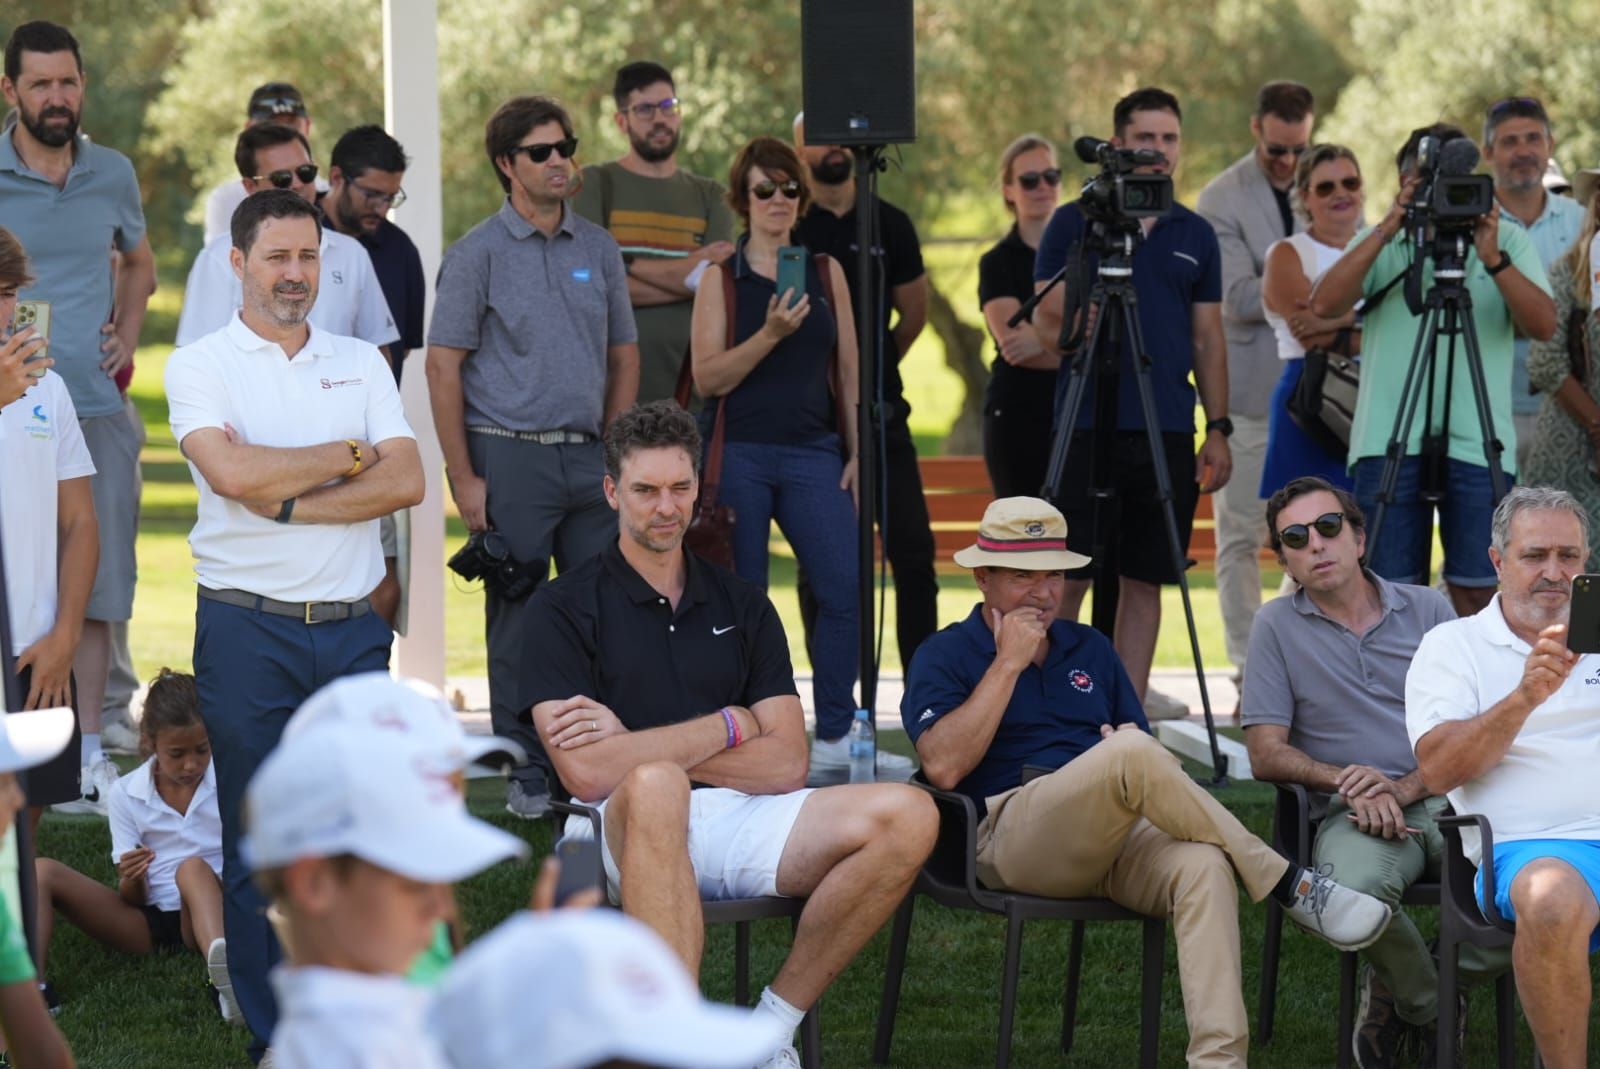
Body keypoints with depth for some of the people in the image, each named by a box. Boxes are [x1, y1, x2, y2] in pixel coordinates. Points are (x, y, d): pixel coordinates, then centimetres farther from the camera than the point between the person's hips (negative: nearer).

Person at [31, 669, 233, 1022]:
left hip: (215, 911, -3)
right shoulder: (127, 794, 5)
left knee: (193, 868, -38)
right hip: (147, 922, 3)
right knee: (41, 872, -14)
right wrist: (131, 879, -20)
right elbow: (132, 899, 5)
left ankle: (223, 974, -68)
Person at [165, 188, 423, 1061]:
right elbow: (233, 472, -17)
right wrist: (350, 455, -5)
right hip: (247, 628, -3)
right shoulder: (200, 366, 1)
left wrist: (290, 502, -12)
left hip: (353, 626, 3)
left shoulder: (360, 364, 12)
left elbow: (407, 481, -2)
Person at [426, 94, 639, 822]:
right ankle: (527, 778, 8)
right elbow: (443, 365, -5)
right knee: (519, 622, 1)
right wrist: (463, 478, -10)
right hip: (512, 457, -4)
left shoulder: (598, 249, 11)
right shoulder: (479, 254, -3)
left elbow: (623, 354, 16)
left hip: (590, 458, 4)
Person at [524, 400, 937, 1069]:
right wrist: (726, 728, -1)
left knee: (908, 816, -21)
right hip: (632, 831, -4)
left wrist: (641, 746, -4)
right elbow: (586, 772, -10)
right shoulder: (565, 608, 5)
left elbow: (787, 764, 6)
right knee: (654, 786, -42)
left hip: (740, 821, 4)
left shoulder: (741, 605, 18)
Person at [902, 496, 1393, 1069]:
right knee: (1131, 756, -34)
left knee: (1204, 864, -32)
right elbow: (944, 766, -9)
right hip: (1011, 837, -5)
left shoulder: (1090, 649, 25)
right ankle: (1290, 886, -23)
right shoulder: (945, 656, 9)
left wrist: (1138, 752, -1)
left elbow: (1150, 758, 24)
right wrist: (1010, 663, -5)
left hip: (1118, 833, 5)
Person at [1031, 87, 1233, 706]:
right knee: (1068, 579, -4)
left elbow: (1208, 339, 14)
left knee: (1145, 580, 6)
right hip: (1088, 427, -3)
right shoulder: (1075, 223, 3)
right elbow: (1047, 324, 1)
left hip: (1168, 434, 3)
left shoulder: (1196, 235, 13)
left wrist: (1218, 429, 8)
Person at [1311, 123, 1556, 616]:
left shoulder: (1508, 240, 10)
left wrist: (1493, 260, -17)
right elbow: (1324, 305, -5)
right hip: (1389, 443, 0)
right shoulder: (1379, 243, 12)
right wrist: (1385, 232, -12)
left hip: (1477, 445, 0)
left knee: (1477, 594, 0)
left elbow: (1543, 324, -4)